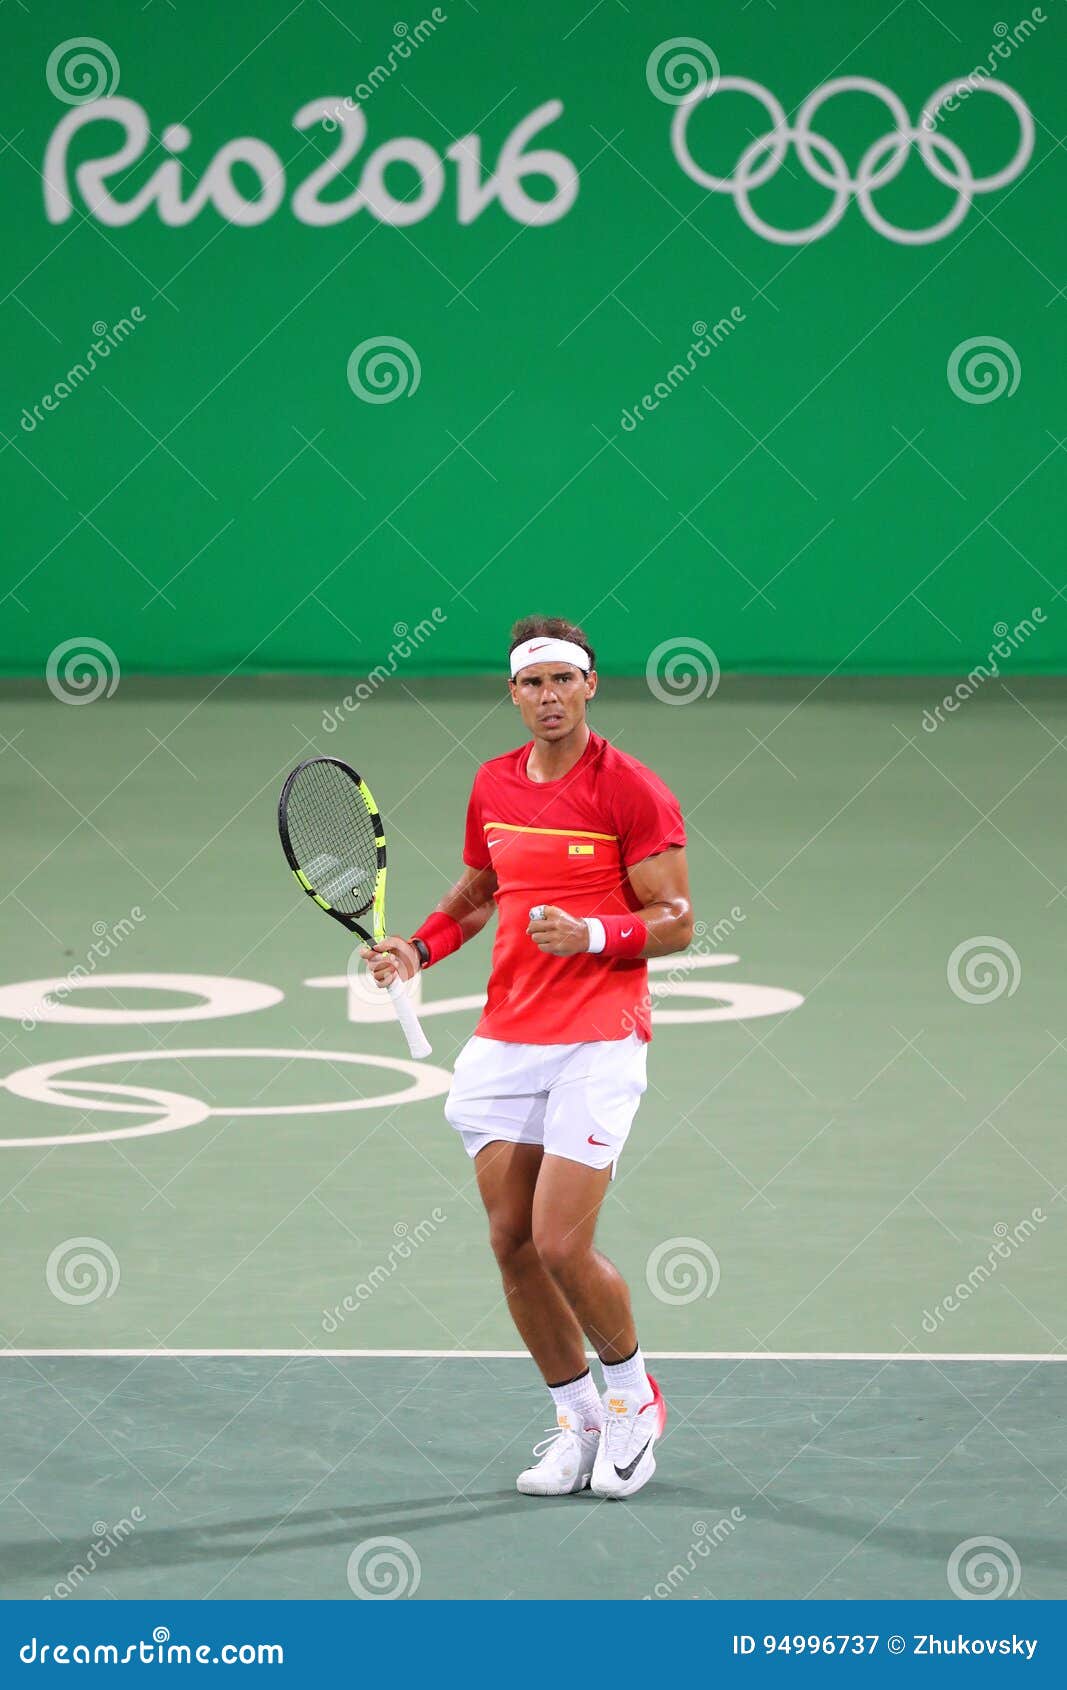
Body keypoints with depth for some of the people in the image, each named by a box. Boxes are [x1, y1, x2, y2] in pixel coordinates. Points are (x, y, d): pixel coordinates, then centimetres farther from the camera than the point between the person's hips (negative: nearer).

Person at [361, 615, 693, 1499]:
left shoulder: (633, 791, -8)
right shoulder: (494, 786, 9)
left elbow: (675, 920, -8)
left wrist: (594, 935, -25)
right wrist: (419, 947, 7)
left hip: (598, 1043, -6)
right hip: (505, 1043, 6)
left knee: (562, 1244, -12)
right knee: (512, 1242, 4)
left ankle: (635, 1397, 13)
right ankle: (578, 1422, 19)